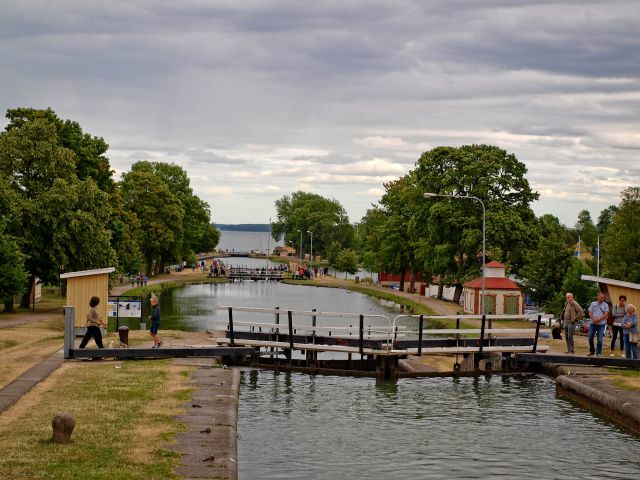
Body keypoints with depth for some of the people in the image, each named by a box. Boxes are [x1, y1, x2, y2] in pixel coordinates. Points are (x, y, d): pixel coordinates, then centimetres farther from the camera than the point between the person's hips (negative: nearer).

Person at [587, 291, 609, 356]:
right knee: (590, 338, 7)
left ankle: (598, 353, 3)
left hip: (601, 324, -3)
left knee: (599, 339, -5)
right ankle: (592, 351, 24)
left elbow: (606, 315, -8)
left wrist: (598, 319, -16)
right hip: (593, 324, 3)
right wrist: (594, 319, -14)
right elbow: (590, 313, 3)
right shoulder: (593, 304, 9)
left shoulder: (605, 305, 2)